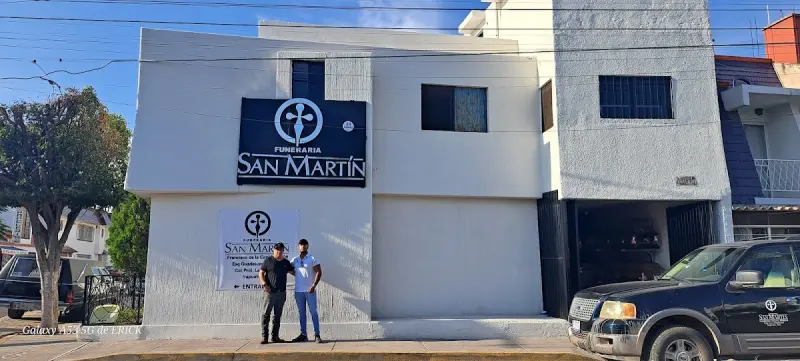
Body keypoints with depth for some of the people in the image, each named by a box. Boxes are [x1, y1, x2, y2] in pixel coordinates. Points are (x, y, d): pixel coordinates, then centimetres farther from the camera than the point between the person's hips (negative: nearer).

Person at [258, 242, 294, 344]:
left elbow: (293, 272, 20)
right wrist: (264, 284, -13)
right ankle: (264, 336, -1)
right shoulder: (268, 260, -1)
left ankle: (275, 336, 15)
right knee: (266, 314, -5)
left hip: (281, 293, 5)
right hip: (270, 292, -5)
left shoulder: (286, 262, 12)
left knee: (278, 315, 9)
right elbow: (261, 273, -1)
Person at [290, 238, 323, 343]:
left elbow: (319, 272, -8)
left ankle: (317, 335, -3)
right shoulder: (294, 260, 9)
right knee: (302, 313, 10)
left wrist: (314, 285, -16)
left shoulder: (312, 259, -3)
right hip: (298, 291, 4)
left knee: (313, 312, -4)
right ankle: (303, 334, 16)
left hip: (310, 290, -4)